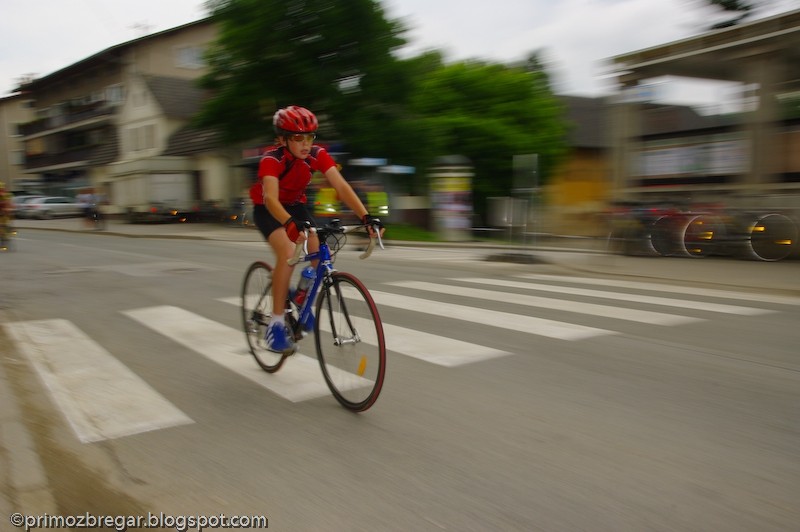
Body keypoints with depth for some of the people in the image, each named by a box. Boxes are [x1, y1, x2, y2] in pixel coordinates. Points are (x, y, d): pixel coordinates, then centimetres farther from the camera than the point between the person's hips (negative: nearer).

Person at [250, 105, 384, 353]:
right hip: (267, 209, -4)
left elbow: (341, 186, -31)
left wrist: (366, 217, -46)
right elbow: (270, 198, -47)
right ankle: (276, 323, -19)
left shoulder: (318, 155, -21)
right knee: (288, 254, -29)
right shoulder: (272, 159, -31)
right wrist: (291, 224, -67)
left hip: (295, 205, 4)